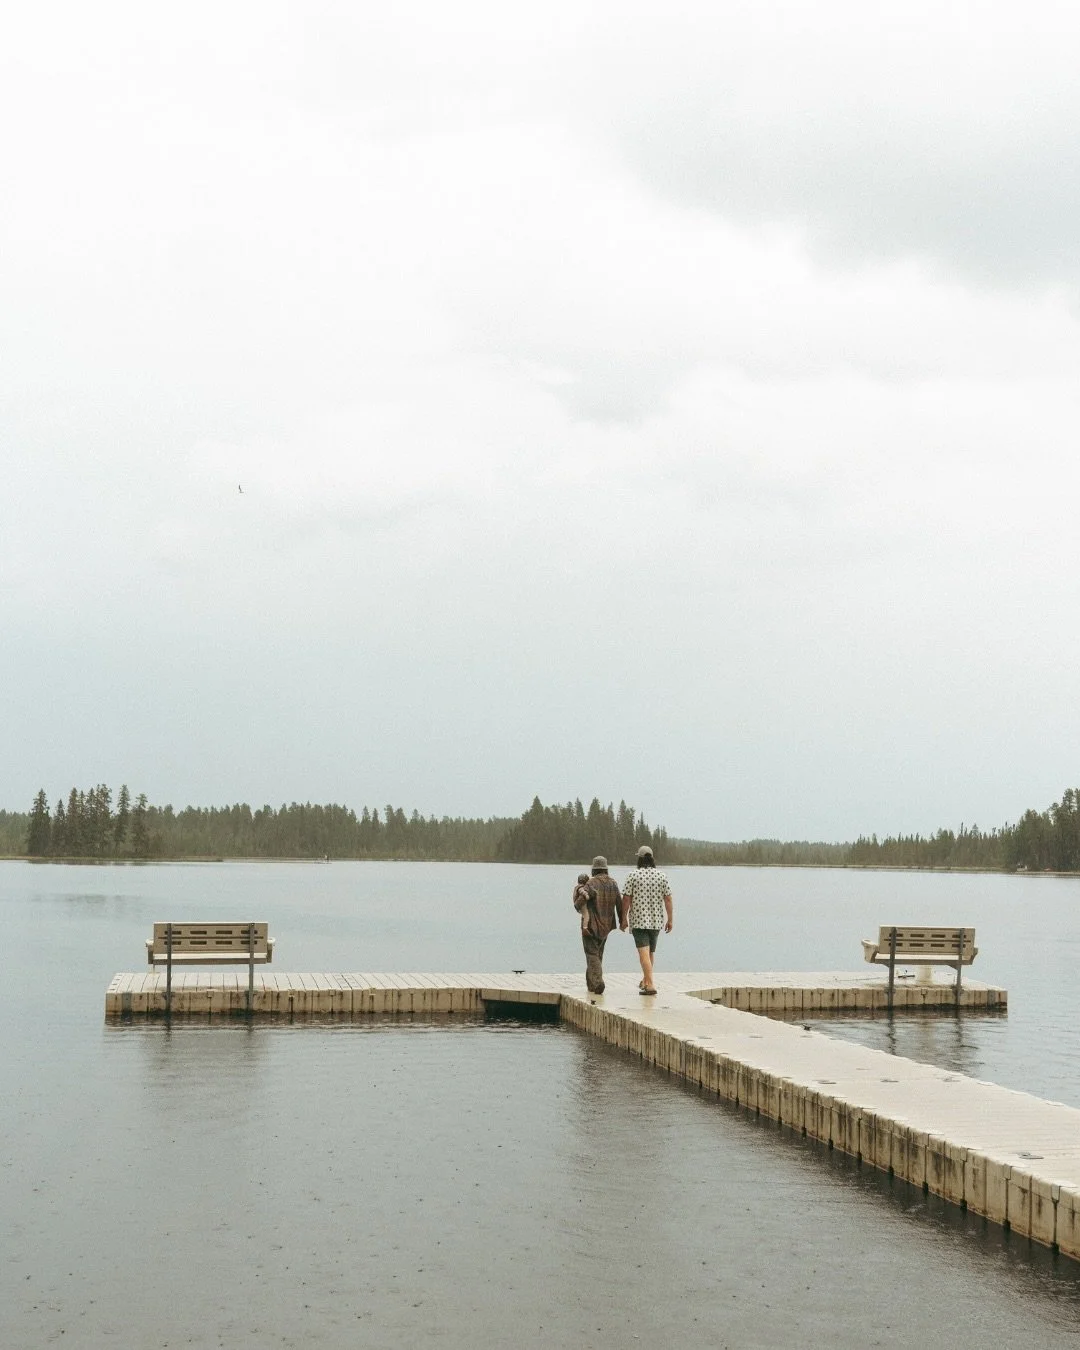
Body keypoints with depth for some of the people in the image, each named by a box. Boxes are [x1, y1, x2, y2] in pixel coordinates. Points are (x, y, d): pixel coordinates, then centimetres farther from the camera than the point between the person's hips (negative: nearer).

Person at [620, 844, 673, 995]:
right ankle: (645, 980, 34)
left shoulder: (633, 876, -8)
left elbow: (626, 899, -7)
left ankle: (650, 985, -19)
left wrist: (624, 919, 1)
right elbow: (668, 899, 0)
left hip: (638, 920, -4)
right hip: (656, 920, 4)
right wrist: (670, 919, 5)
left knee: (644, 952, -8)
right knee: (650, 951, 19)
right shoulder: (662, 876, 0)